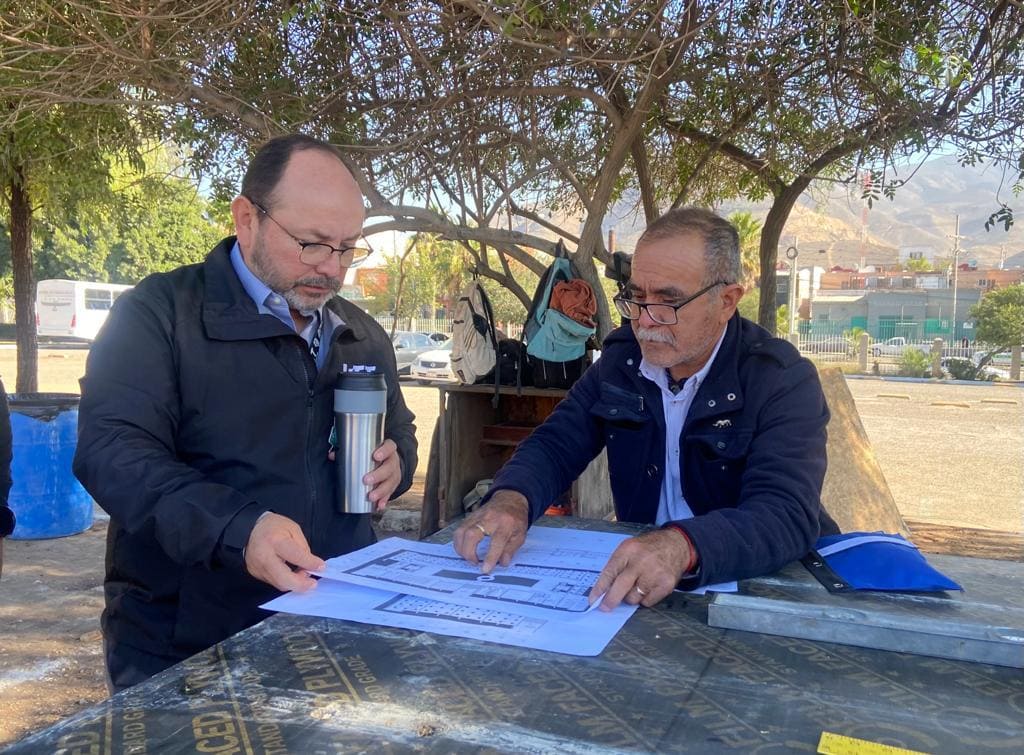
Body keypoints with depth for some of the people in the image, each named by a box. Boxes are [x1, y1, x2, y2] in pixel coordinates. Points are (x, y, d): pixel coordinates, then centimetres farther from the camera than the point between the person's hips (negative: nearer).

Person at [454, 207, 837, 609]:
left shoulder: (784, 381, -14)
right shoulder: (621, 357, 1)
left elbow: (787, 515, -26)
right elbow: (556, 444, 2)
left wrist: (683, 547, -46)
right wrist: (512, 497, -21)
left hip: (755, 587, -2)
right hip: (633, 577, 2)